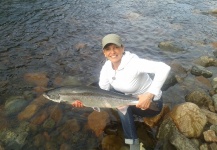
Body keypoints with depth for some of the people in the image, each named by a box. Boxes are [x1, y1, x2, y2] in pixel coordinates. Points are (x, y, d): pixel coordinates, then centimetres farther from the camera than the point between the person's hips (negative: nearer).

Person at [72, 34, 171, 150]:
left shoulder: (133, 63, -30)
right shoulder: (106, 68, -10)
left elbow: (164, 68, -41)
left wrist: (150, 94, -46)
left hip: (151, 103, -6)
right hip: (132, 99, 6)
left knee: (123, 105, -28)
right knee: (109, 89, -6)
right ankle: (128, 116, 10)